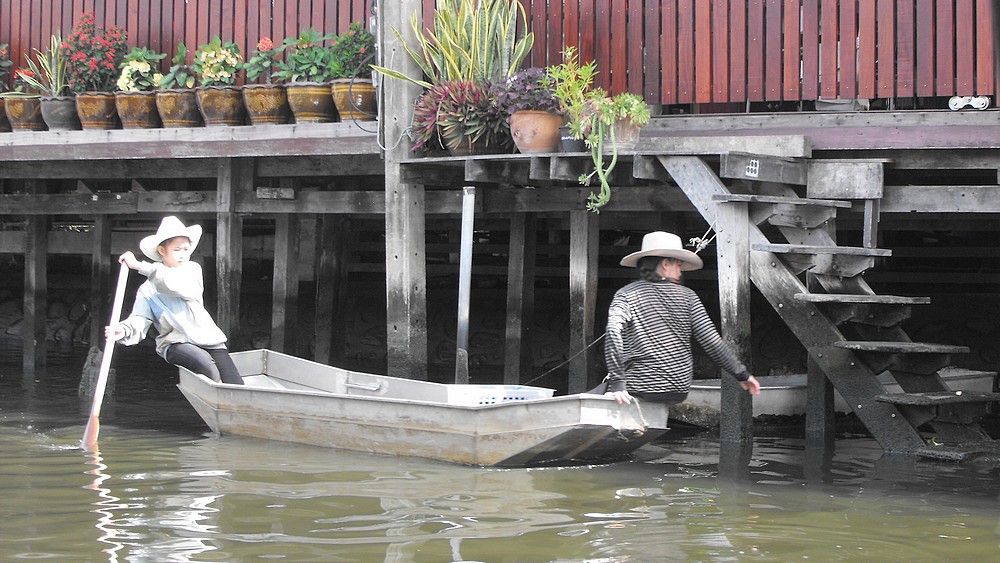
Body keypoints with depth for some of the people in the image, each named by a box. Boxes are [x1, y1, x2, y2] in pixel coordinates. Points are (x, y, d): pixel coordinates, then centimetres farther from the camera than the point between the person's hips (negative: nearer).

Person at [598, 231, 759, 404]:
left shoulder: (626, 295, -1)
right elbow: (711, 342, 1)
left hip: (639, 389, -3)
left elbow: (613, 333, -19)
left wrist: (616, 382, -21)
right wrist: (742, 374, 12)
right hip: (679, 392, 3)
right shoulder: (687, 296, 5)